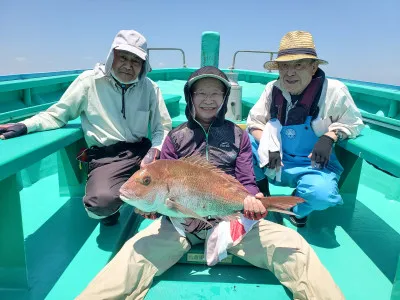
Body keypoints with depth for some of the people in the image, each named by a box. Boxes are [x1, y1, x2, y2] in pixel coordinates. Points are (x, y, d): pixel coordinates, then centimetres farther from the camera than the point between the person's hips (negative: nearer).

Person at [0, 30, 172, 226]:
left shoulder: (149, 88, 5)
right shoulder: (90, 81, 0)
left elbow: (163, 128, 8)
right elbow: (56, 115, 6)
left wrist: (154, 150, -12)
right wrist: (25, 126, -11)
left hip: (142, 151, 3)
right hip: (105, 157, -3)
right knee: (101, 202, -33)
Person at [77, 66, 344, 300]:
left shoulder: (238, 135, 9)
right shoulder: (176, 137, 8)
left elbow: (247, 183, 4)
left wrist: (252, 201, -20)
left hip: (232, 218, 1)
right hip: (181, 220, 0)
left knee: (293, 246, -18)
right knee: (136, 253, -25)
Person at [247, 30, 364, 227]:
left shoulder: (334, 90, -12)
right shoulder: (272, 89, -5)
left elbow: (353, 123, 1)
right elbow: (254, 122, 1)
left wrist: (329, 137, -19)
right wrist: (268, 147, -16)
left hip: (312, 165, -2)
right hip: (273, 162, 3)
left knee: (320, 194, -35)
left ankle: (298, 208, 6)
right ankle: (260, 192, 6)